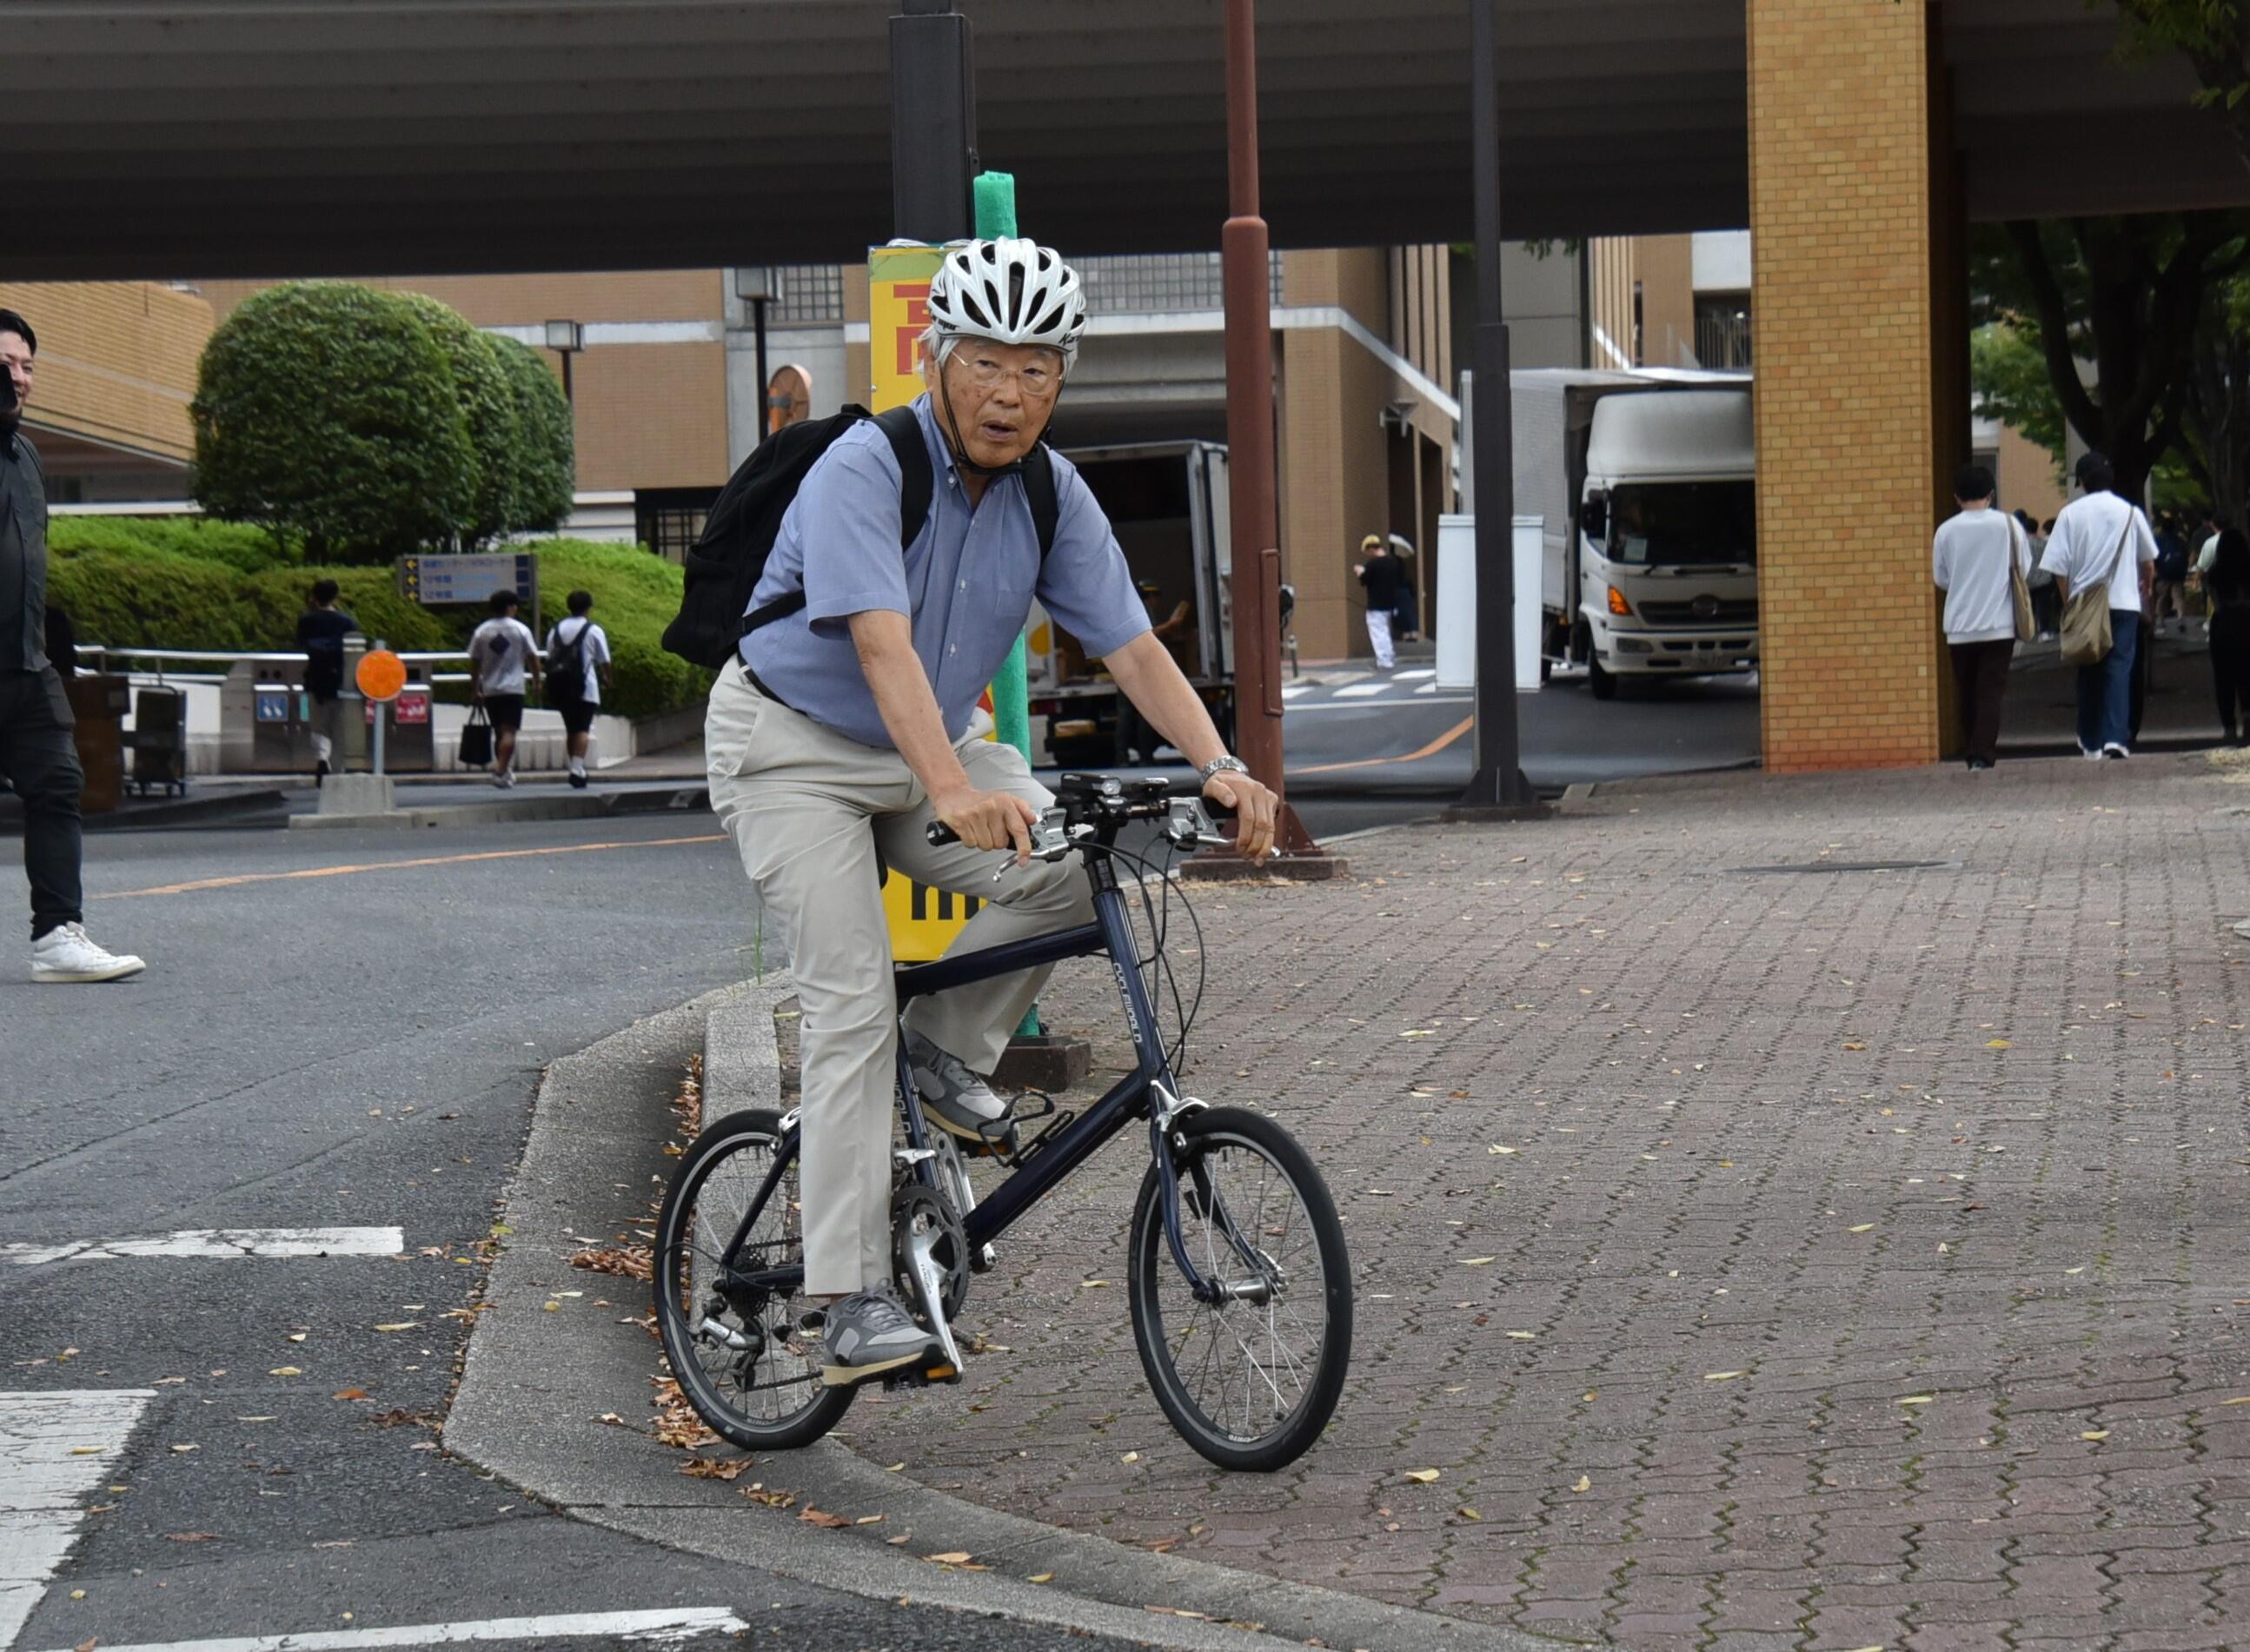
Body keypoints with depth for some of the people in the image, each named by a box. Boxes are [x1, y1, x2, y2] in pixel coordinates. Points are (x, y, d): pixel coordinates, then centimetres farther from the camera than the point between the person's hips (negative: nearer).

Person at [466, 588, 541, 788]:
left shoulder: (481, 631, 5)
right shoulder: (520, 629, -2)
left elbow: (474, 663, 7)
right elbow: (532, 658, -1)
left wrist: (474, 689, 14)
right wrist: (537, 681, 12)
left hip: (490, 690, 4)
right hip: (513, 688, -4)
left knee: (499, 731, 14)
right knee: (509, 731, -9)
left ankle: (505, 771, 21)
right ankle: (501, 771, -23)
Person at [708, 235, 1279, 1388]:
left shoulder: (1051, 493, -7)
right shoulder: (865, 468, -25)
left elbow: (1130, 646, -10)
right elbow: (882, 645, -38)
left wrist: (1218, 766, -27)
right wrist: (957, 793, -51)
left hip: (927, 749, 6)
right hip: (794, 745, -6)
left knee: (1074, 865, -19)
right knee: (854, 1003, -16)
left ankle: (949, 1046, 5)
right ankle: (847, 1302, -15)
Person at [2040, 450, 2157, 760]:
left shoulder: (2071, 514, -2)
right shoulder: (2130, 512, 2)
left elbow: (2059, 566, -5)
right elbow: (2149, 561, 15)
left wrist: (2068, 602, 6)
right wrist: (2145, 587, 34)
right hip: (2124, 602, 0)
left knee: (2088, 672, 10)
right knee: (2119, 668, -2)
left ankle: (2091, 742, 14)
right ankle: (2115, 737, -18)